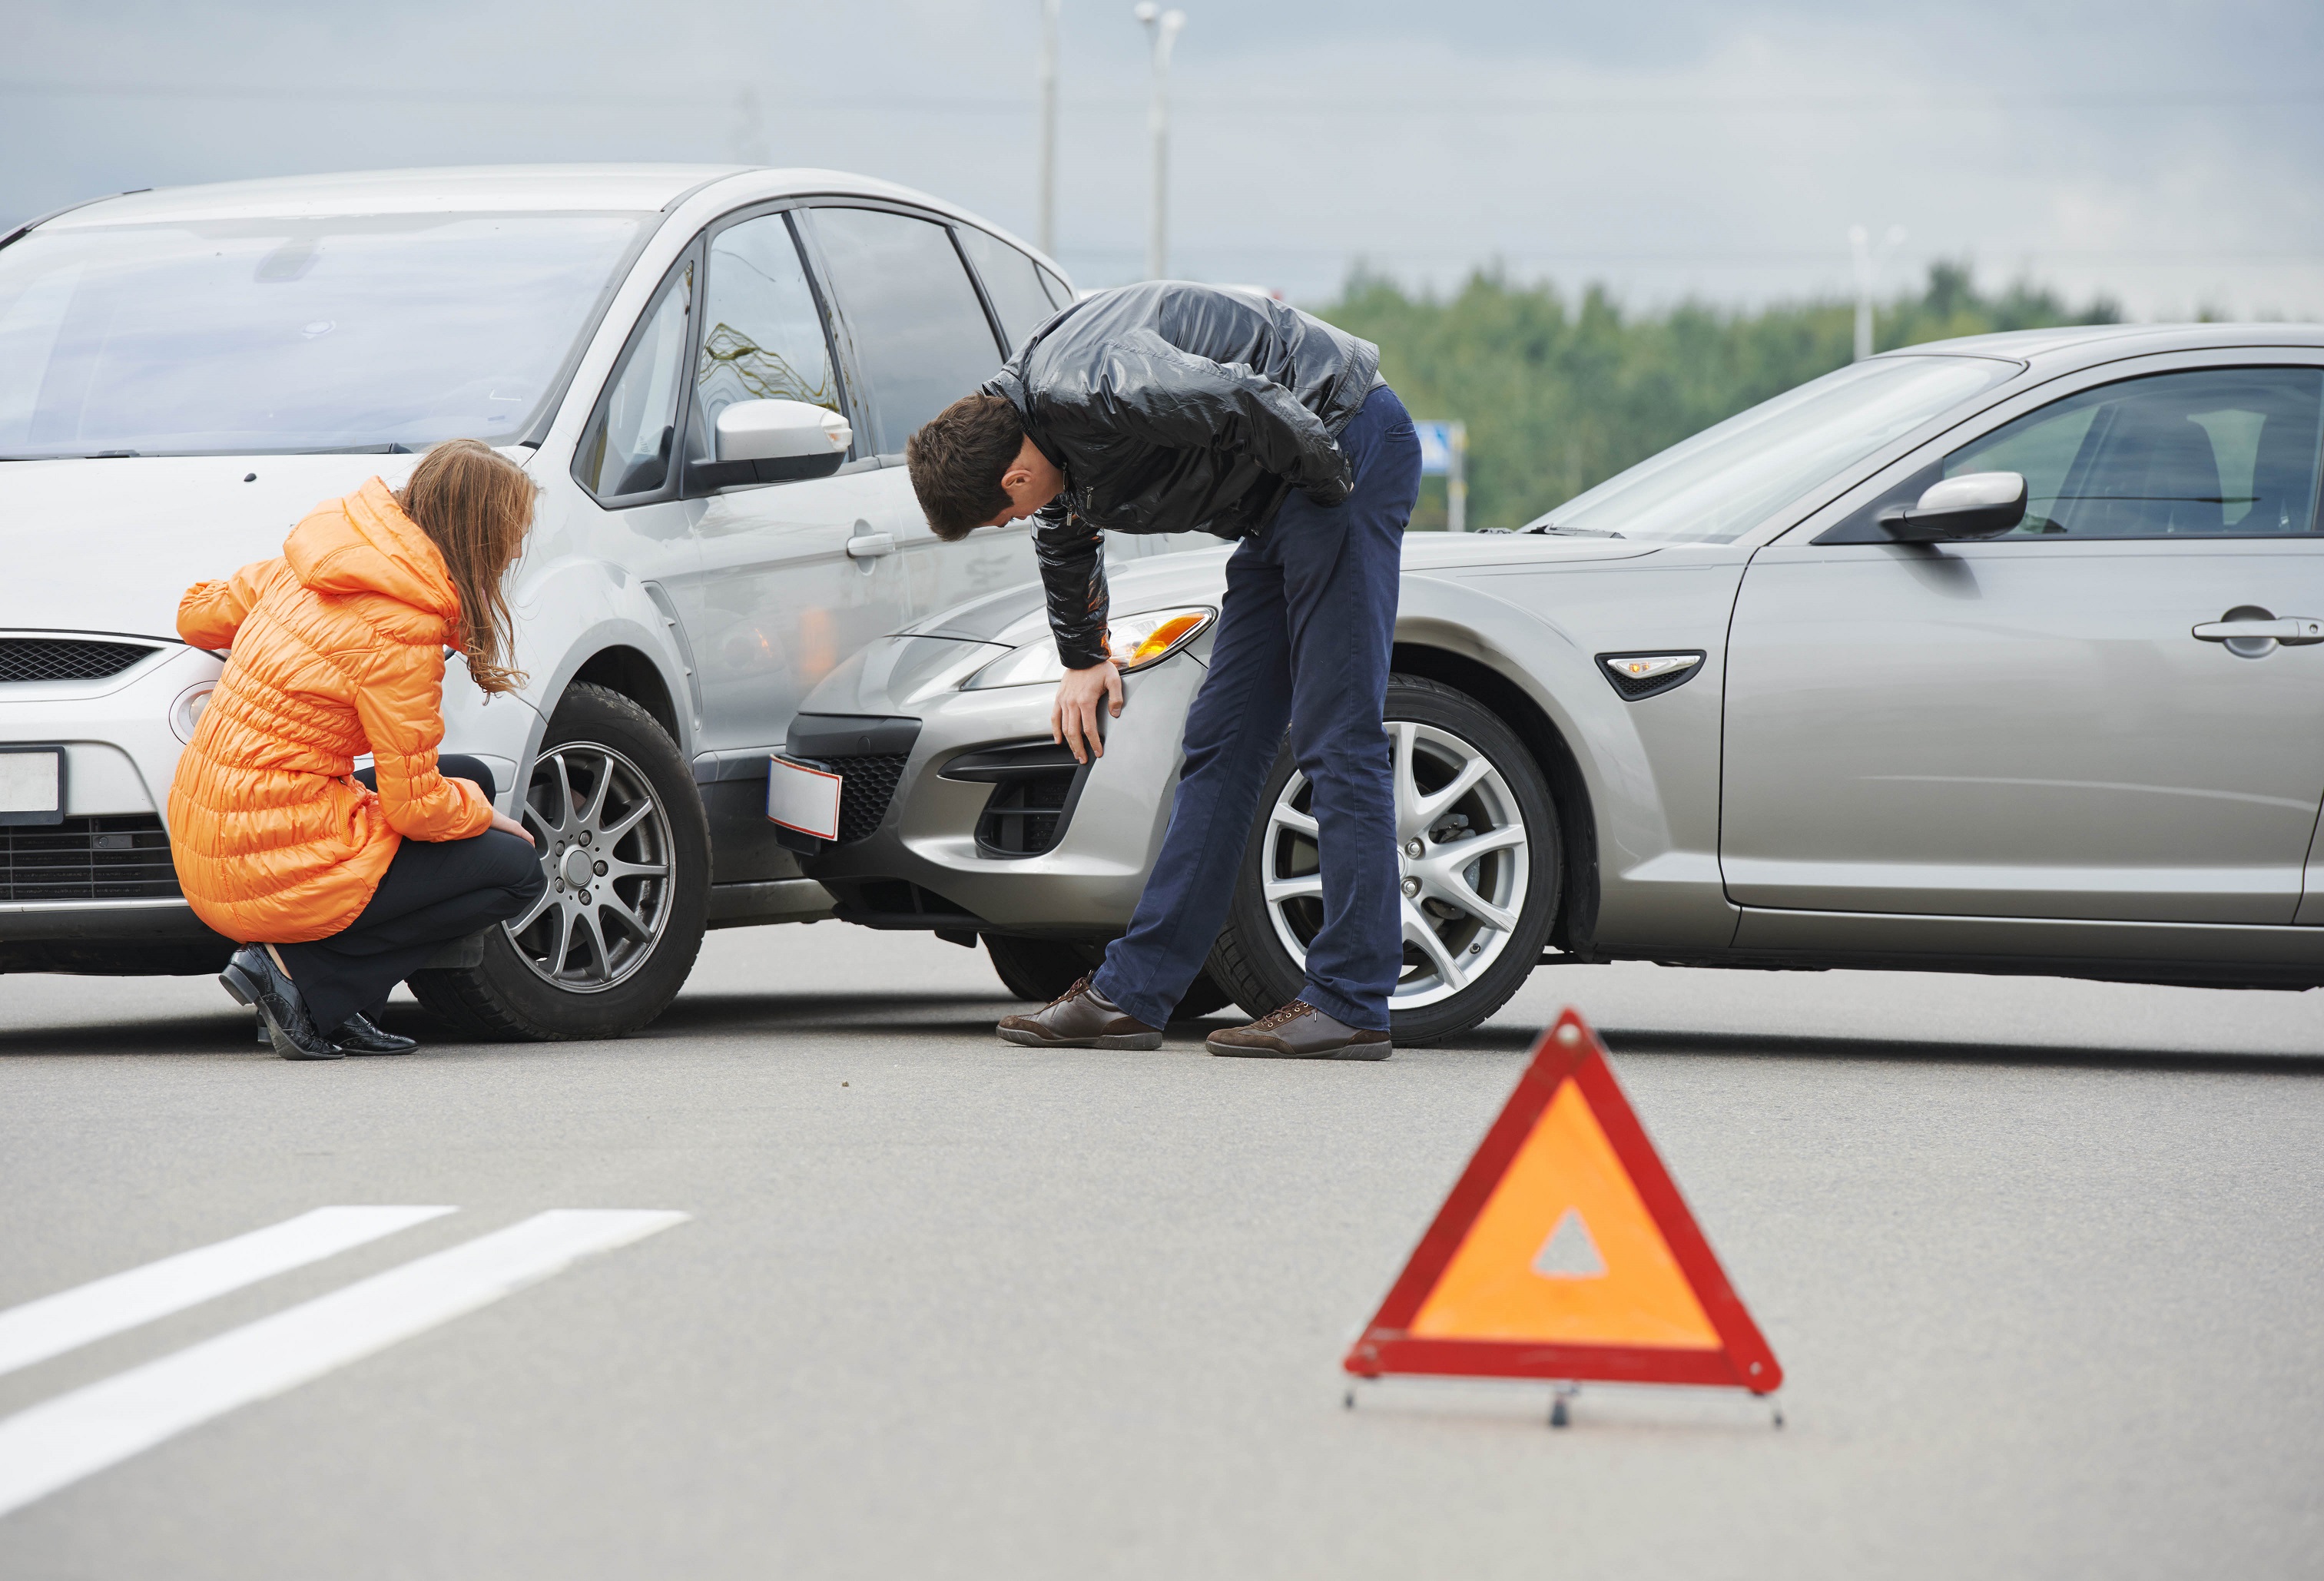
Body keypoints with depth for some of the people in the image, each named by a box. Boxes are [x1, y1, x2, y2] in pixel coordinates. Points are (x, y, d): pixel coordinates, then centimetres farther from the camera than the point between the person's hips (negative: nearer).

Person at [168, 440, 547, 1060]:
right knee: (517, 871, 2)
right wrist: (480, 812, 7)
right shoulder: (399, 635, -19)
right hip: (278, 866, -8)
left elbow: (198, 615, 22)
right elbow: (416, 809, -15)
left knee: (470, 781, 20)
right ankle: (300, 970, -5)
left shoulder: (302, 571, 4)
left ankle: (335, 1008, 9)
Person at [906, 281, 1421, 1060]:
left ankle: (1350, 1006, -10)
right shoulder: (1037, 421, 7)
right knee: (1220, 742, 8)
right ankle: (1131, 993, 10)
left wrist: (1329, 485, -18)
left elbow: (1247, 400, -34)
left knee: (1336, 739, -11)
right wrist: (1084, 658, 35)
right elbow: (1065, 540, 28)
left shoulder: (1089, 390, -26)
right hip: (1278, 505, 10)